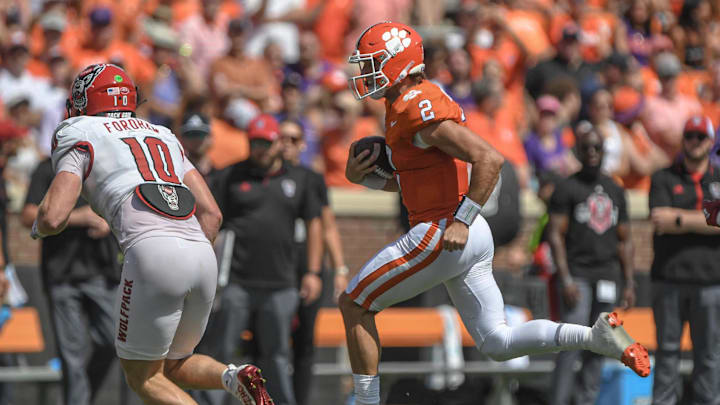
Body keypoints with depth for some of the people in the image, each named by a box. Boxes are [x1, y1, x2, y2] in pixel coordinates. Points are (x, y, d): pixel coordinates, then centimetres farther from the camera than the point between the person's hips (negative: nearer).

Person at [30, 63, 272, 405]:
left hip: (151, 252, -6)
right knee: (173, 366, 24)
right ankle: (234, 377, -5)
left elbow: (53, 218, -1)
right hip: (203, 255, 6)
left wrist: (39, 226, 21)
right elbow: (212, 214, 21)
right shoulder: (163, 137, 29)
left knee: (142, 376, 8)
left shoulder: (80, 138, 11)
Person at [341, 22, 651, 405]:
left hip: (441, 237, -10)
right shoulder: (401, 107, 16)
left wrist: (462, 222, -25)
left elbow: (489, 159, -24)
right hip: (474, 241, 10)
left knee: (353, 305, 3)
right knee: (497, 343, 10)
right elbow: (407, 181, 27)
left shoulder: (417, 108, -16)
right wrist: (361, 176, 10)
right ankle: (597, 336, -5)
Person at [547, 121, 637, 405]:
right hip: (577, 275, -5)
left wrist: (629, 283, 11)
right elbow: (555, 235, -7)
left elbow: (624, 241, 18)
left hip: (607, 277, 5)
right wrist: (565, 280, -16)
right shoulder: (567, 189, -1)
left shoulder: (615, 191, 15)